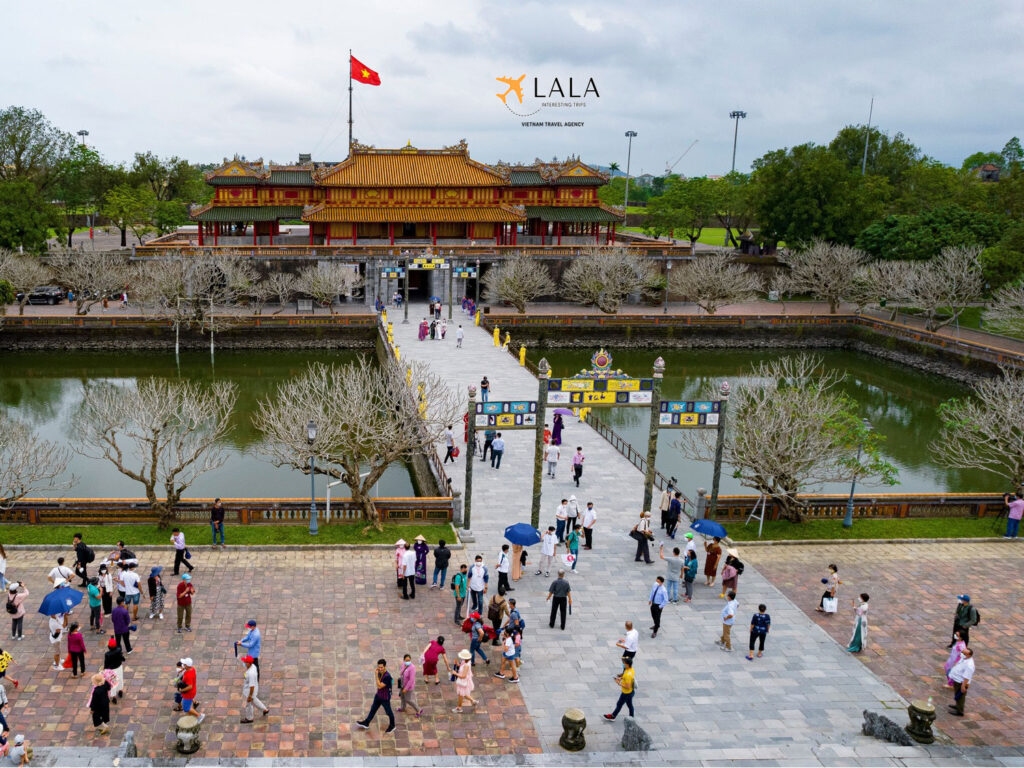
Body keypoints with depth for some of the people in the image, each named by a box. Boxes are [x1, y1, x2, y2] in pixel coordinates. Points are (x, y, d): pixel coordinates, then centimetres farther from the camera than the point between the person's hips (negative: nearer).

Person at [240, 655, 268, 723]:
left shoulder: (251, 673, -39)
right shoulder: (252, 666, -12)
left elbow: (252, 686, -31)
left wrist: (250, 696, -22)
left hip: (250, 691, -9)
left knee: (248, 704, 17)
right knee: (254, 700, 31)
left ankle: (249, 718, 42)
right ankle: (265, 709, 49)